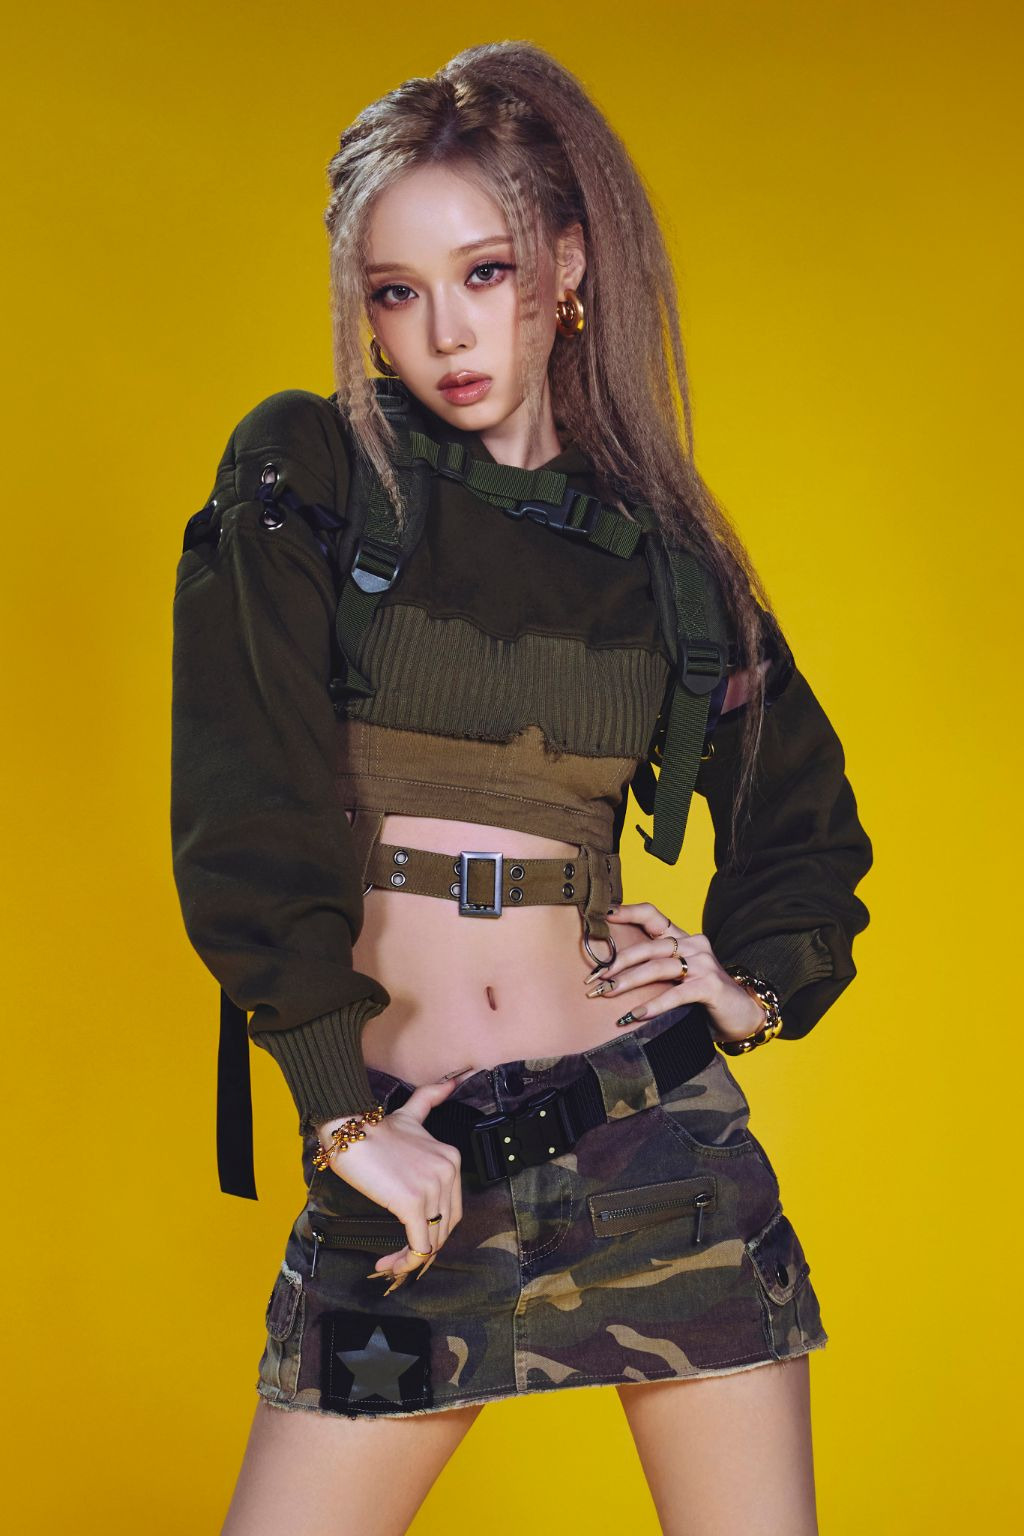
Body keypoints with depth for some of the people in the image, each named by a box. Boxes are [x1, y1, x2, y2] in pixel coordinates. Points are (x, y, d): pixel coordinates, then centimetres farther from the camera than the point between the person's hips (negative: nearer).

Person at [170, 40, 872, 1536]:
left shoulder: (659, 541, 8)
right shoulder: (307, 475, 0)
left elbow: (804, 809, 23)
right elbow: (246, 807, -10)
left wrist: (756, 986, 6)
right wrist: (344, 1115, -15)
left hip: (662, 1133, 2)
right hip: (408, 1170, -2)